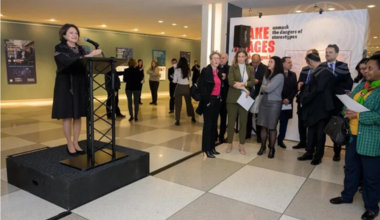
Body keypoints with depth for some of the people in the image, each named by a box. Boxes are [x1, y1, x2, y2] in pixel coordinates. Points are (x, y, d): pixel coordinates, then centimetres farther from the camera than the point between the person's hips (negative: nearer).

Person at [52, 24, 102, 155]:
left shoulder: (80, 49, 14)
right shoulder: (60, 49, -4)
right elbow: (69, 61, -22)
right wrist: (88, 56, -27)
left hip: (80, 85, 5)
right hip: (66, 86, -5)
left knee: (78, 115, 6)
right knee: (67, 116, 0)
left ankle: (76, 143, 16)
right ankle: (70, 144, 11)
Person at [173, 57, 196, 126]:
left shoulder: (177, 70, -9)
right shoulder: (188, 70, 2)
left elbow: (175, 81, -4)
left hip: (179, 87, -3)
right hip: (187, 88, 3)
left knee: (178, 104, 3)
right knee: (189, 103, 17)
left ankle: (177, 121, 2)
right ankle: (193, 118, 27)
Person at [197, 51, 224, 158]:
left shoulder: (219, 71, 11)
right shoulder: (206, 70, -9)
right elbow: (201, 86, -15)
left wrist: (220, 97, 8)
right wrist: (207, 100, -16)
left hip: (217, 101, 7)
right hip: (209, 101, -7)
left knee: (214, 125, 12)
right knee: (208, 125, -2)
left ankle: (212, 147, 22)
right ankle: (206, 149, 6)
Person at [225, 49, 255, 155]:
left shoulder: (250, 69, 9)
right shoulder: (232, 67, 1)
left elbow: (252, 82, 0)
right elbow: (231, 82, -12)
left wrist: (243, 83, -17)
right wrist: (244, 88, -17)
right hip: (233, 98, -2)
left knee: (243, 122, 6)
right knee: (231, 122, 4)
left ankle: (241, 145, 18)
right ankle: (230, 144, 18)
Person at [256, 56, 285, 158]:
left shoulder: (280, 76, -11)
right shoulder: (266, 74, 13)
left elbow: (269, 89, -17)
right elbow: (262, 90, 8)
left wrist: (263, 86, 2)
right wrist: (264, 88, -13)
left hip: (274, 103, -6)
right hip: (264, 101, 6)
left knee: (272, 127, 2)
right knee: (263, 126, 9)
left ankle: (271, 149, 14)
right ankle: (263, 146, 21)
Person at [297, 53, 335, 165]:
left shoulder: (325, 72, -14)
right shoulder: (316, 72, 12)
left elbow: (319, 88, -21)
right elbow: (310, 87, 10)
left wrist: (307, 98, -10)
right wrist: (305, 98, -6)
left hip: (322, 107, -8)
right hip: (313, 106, 8)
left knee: (320, 133, 4)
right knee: (311, 131, 13)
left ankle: (318, 156, 16)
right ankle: (309, 153, 24)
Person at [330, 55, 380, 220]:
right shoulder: (361, 85, 11)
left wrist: (358, 115, -23)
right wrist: (347, 111, -6)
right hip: (353, 136, 7)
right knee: (351, 168, 20)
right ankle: (347, 196, 37)